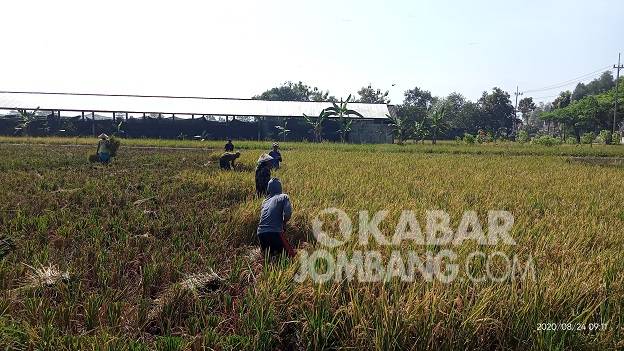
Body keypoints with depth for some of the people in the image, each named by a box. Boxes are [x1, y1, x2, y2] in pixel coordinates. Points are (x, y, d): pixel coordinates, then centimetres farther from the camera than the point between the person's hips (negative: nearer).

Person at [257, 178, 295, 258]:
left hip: (261, 233, 5)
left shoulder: (265, 201, 21)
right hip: (274, 233, -5)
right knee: (290, 254, 2)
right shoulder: (283, 197, 6)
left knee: (268, 256, 21)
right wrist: (283, 223, 12)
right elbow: (287, 213, -7)